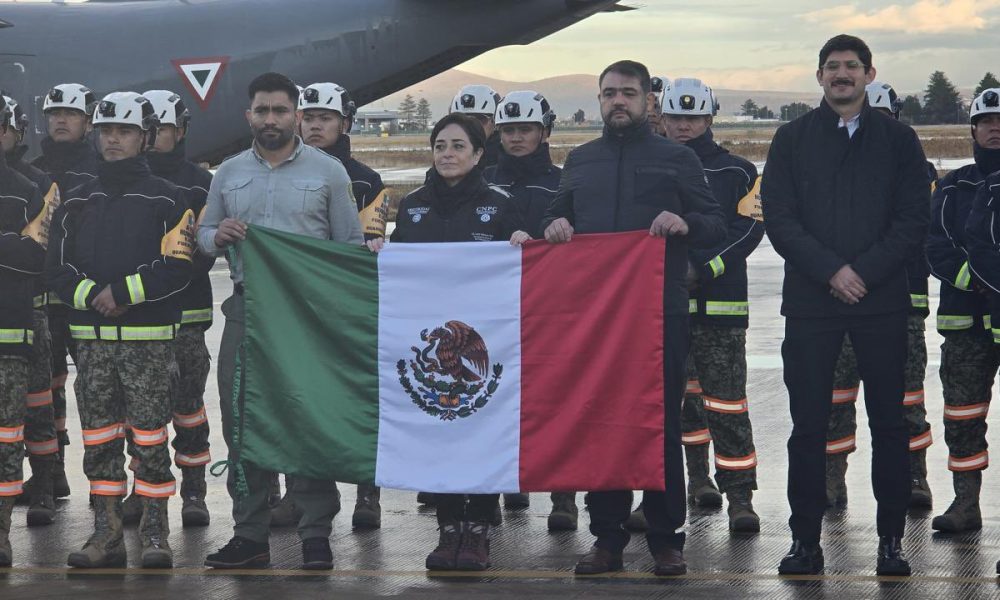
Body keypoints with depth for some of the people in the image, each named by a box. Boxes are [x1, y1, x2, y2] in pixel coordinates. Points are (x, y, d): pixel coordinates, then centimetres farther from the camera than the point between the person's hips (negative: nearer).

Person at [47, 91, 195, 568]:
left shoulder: (165, 201, 1)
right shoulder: (77, 202, 13)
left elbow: (177, 267, -8)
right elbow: (57, 270, 8)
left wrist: (123, 291, -16)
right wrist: (92, 294, -11)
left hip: (149, 338, -4)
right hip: (92, 339, 4)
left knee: (149, 439, -3)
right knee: (99, 440, 6)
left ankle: (155, 536, 3)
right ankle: (107, 534, 12)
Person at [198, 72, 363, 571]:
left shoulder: (328, 171, 3)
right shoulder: (229, 174, 13)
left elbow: (351, 246, 2)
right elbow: (203, 234, 17)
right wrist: (218, 236, -7)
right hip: (246, 309, 4)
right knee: (241, 421, 4)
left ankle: (316, 534, 3)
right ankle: (250, 535, 11)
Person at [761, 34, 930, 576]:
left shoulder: (897, 139, 8)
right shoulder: (792, 139, 8)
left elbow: (914, 218, 1)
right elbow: (778, 217, 0)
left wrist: (864, 272, -11)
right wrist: (830, 271, -11)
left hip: (882, 300, 0)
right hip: (810, 302, 0)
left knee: (889, 423, 2)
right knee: (808, 425, 1)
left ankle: (891, 540, 10)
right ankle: (805, 539, 7)